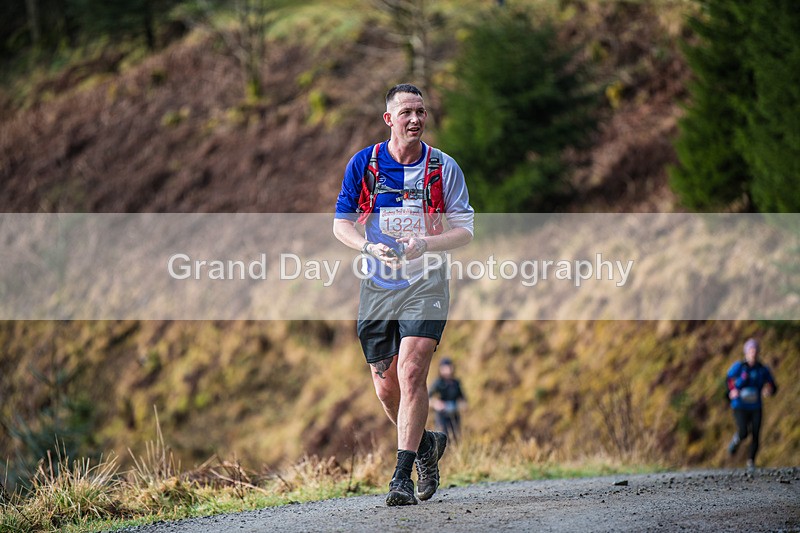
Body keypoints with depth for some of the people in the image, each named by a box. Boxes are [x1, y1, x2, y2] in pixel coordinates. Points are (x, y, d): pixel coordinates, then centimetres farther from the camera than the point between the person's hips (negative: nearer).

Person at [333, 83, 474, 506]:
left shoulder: (443, 167, -1)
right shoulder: (363, 164, 2)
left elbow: (464, 230, 0)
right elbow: (341, 223, 5)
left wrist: (426, 244, -20)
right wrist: (370, 247, -15)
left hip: (425, 284, -3)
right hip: (376, 284, 3)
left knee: (411, 373, -17)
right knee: (385, 386, 6)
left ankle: (402, 476, -14)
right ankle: (427, 444, 34)